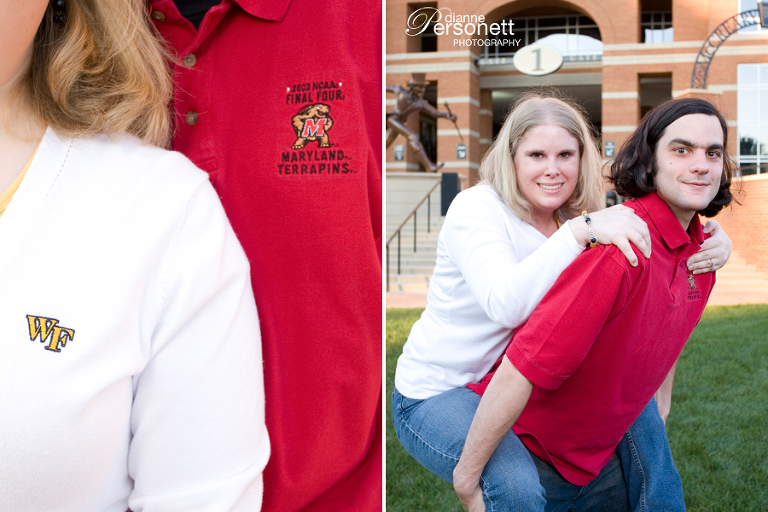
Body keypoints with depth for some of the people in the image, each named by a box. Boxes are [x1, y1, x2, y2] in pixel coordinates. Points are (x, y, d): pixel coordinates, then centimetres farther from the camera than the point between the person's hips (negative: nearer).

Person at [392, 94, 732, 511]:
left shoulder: (575, 219, 2)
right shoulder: (476, 208, -19)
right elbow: (505, 305, -36)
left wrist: (712, 243, -21)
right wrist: (580, 231, -41)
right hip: (435, 394, -7)